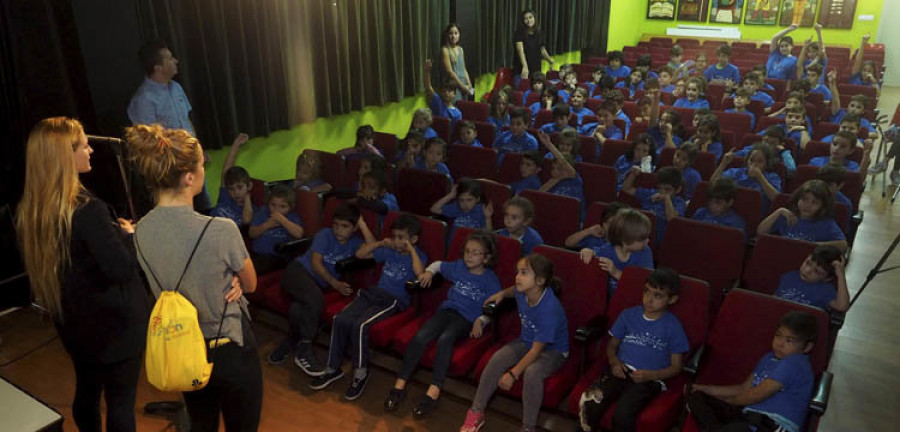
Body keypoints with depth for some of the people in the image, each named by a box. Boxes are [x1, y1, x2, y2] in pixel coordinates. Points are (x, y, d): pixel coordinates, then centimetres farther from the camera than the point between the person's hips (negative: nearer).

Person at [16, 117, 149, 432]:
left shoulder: (28, 211, -2)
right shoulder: (88, 210, -28)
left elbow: (38, 266, 11)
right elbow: (122, 270, -26)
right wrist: (126, 235, -8)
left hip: (72, 322, 8)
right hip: (114, 323, -8)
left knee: (86, 390, 24)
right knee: (121, 401, 8)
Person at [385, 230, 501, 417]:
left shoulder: (490, 279, 1)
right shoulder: (458, 267, 13)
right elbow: (438, 264, 31)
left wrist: (480, 321, -18)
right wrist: (429, 271, 10)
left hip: (467, 319, -4)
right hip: (447, 310, 4)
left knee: (445, 339, -36)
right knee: (420, 337, -25)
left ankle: (434, 391, -38)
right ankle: (400, 385, -21)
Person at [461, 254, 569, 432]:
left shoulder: (550, 309, -33)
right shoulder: (522, 292, -12)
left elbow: (535, 351, -29)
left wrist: (513, 374, -29)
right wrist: (502, 294, 3)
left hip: (553, 350, -6)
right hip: (526, 341, 7)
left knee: (531, 372, -36)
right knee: (497, 359, -19)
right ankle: (476, 412, -6)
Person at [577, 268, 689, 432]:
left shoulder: (673, 326, 4)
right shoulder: (628, 315, 12)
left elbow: (676, 367, 6)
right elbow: (612, 344, 20)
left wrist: (651, 375, -10)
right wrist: (614, 362, -2)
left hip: (650, 379, -2)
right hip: (621, 371, 3)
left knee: (623, 415, -30)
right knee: (591, 406, -27)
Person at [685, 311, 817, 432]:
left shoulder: (794, 363, -9)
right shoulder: (769, 358, 21)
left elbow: (756, 395, -10)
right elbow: (744, 388, 23)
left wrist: (726, 401, 8)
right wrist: (704, 388, 16)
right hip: (750, 415, 10)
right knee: (695, 397, -3)